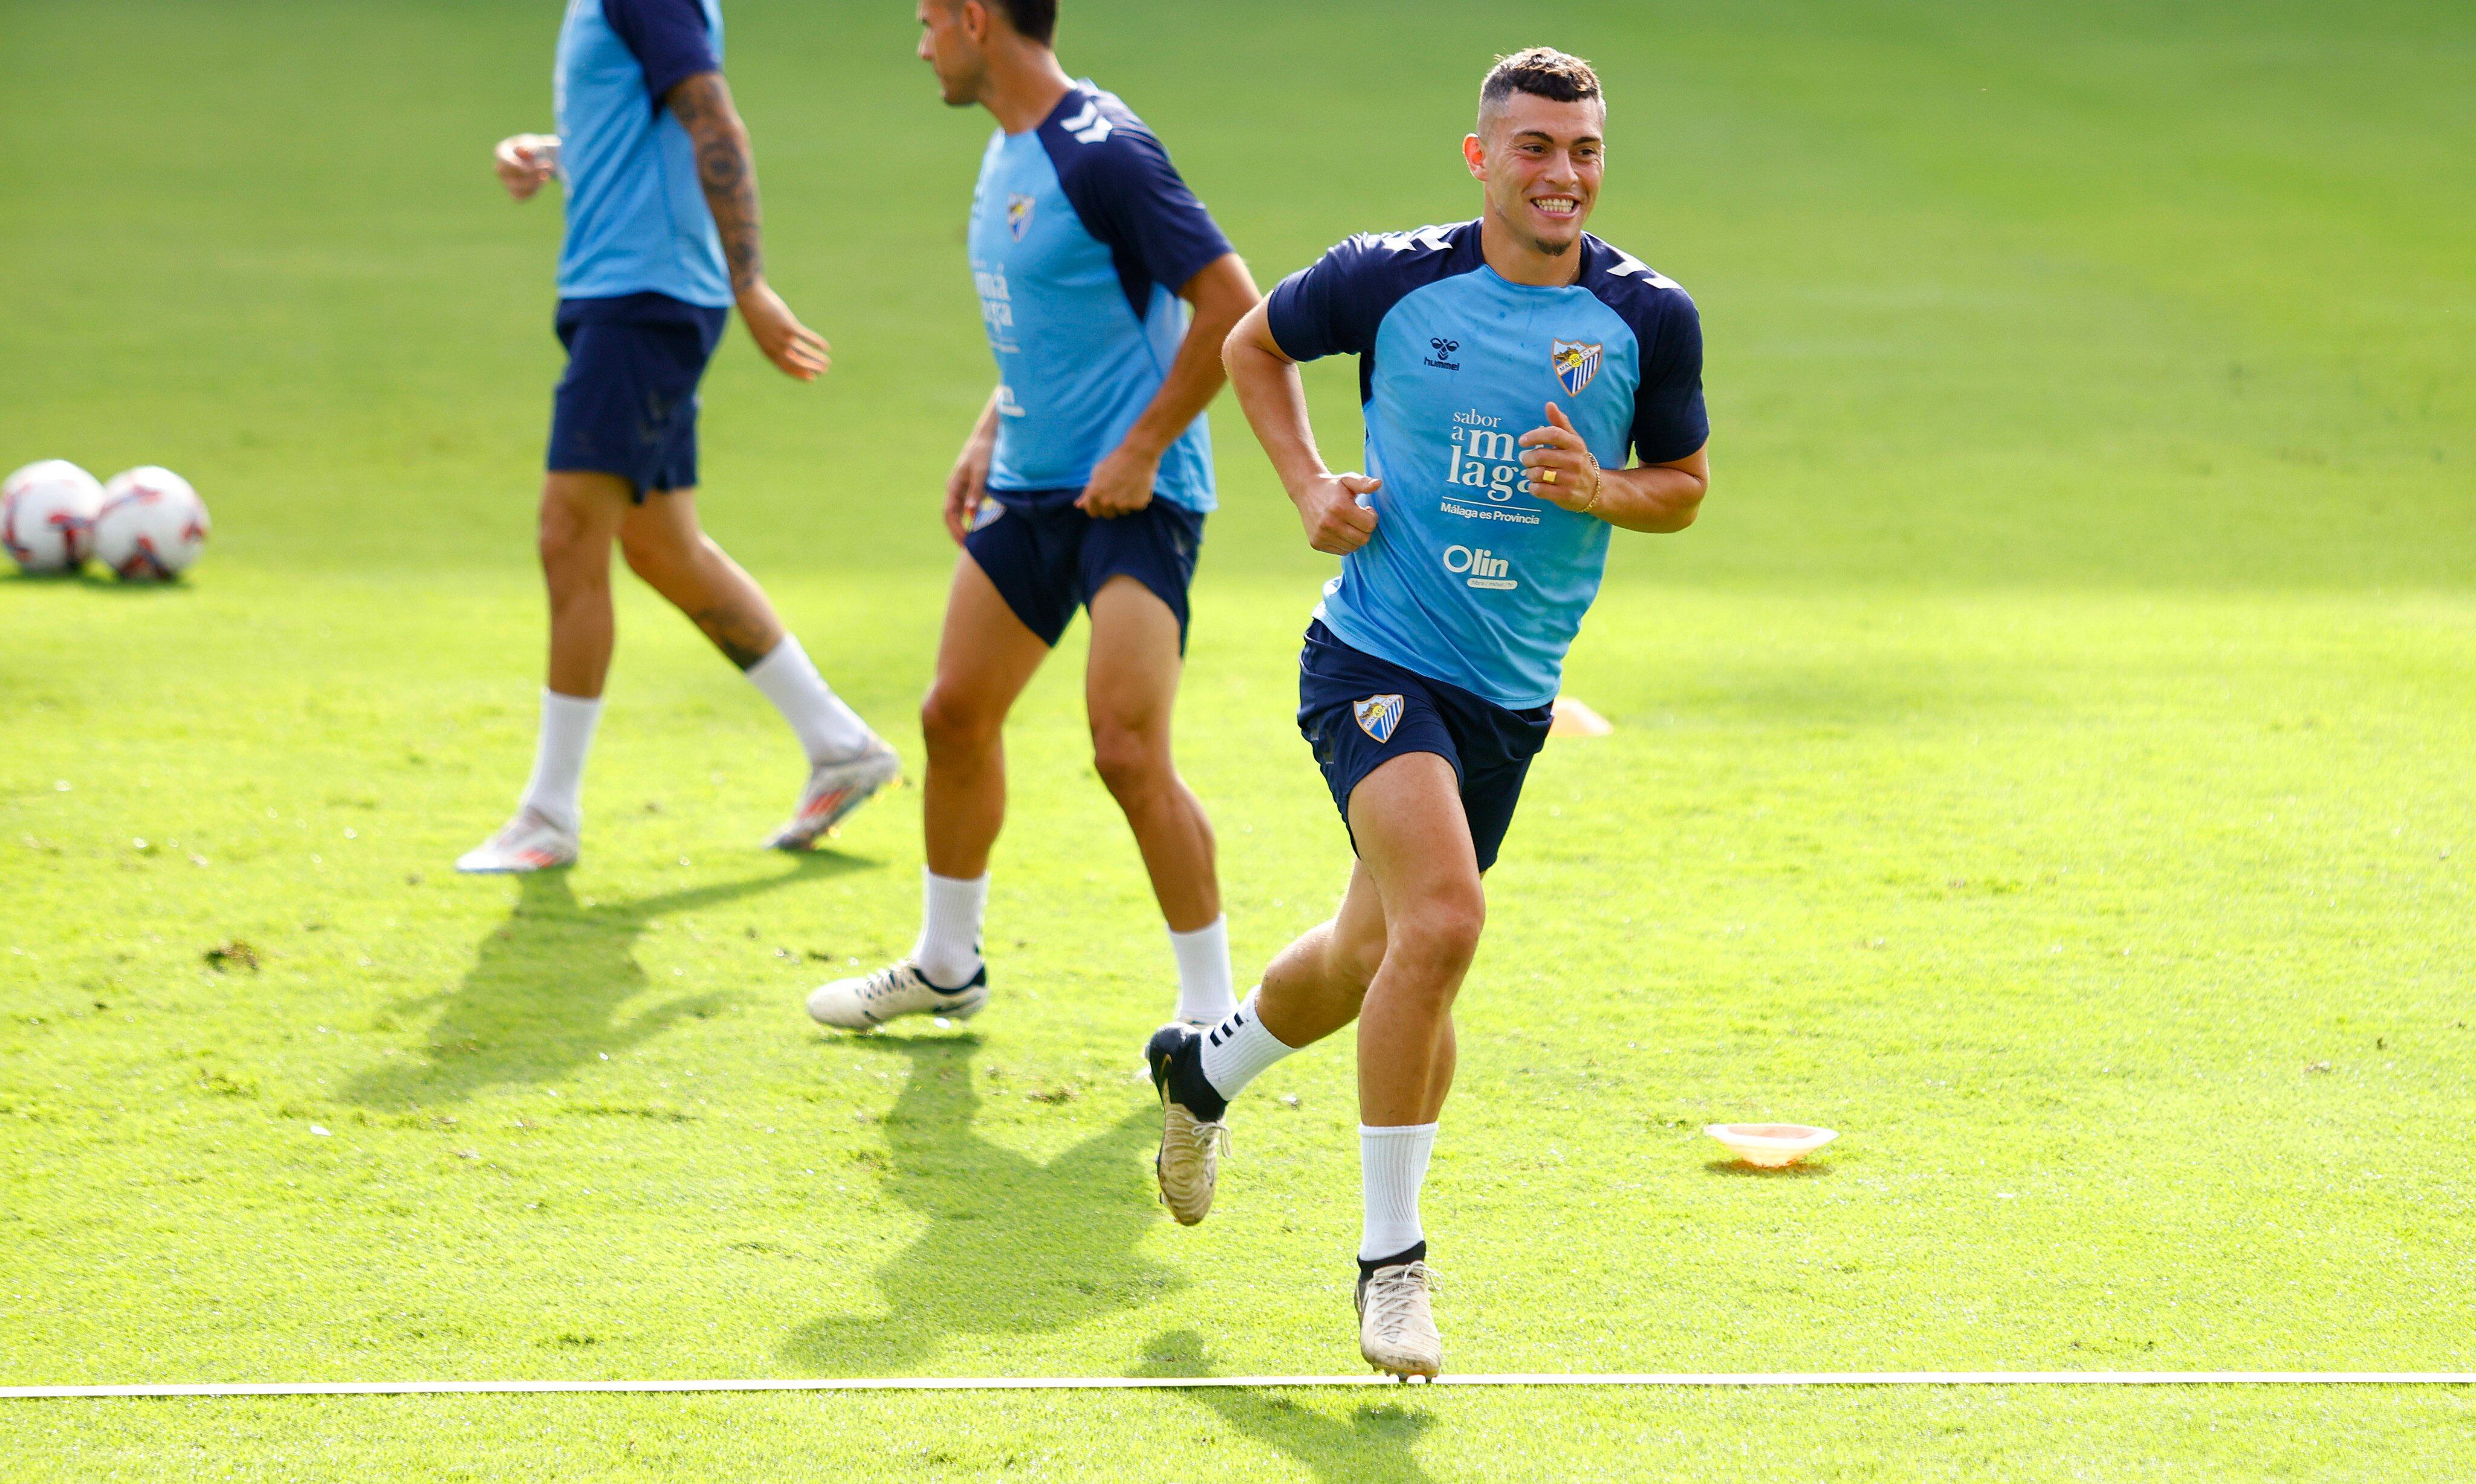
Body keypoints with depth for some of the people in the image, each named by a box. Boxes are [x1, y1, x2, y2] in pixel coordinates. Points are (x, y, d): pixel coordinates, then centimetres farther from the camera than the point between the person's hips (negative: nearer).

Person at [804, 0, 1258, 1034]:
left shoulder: (1103, 155, -19)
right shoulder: (1008, 151, 11)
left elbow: (1232, 306, -20)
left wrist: (1142, 450, -18)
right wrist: (990, 435, 18)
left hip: (1133, 494, -10)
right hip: (1029, 485, 10)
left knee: (1128, 752, -16)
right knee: (957, 716, 14)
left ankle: (1211, 1013, -5)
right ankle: (947, 964, 32)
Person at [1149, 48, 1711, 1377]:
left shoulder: (1647, 319, -3)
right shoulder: (1393, 280, -7)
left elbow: (1684, 485, 10)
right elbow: (1255, 344, 12)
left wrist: (1601, 490, -12)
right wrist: (1310, 485, -2)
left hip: (1512, 694, 4)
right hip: (1377, 656, -4)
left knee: (1375, 955, 18)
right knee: (1442, 919, -25)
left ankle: (1206, 1068, 51)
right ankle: (1390, 1256, -15)